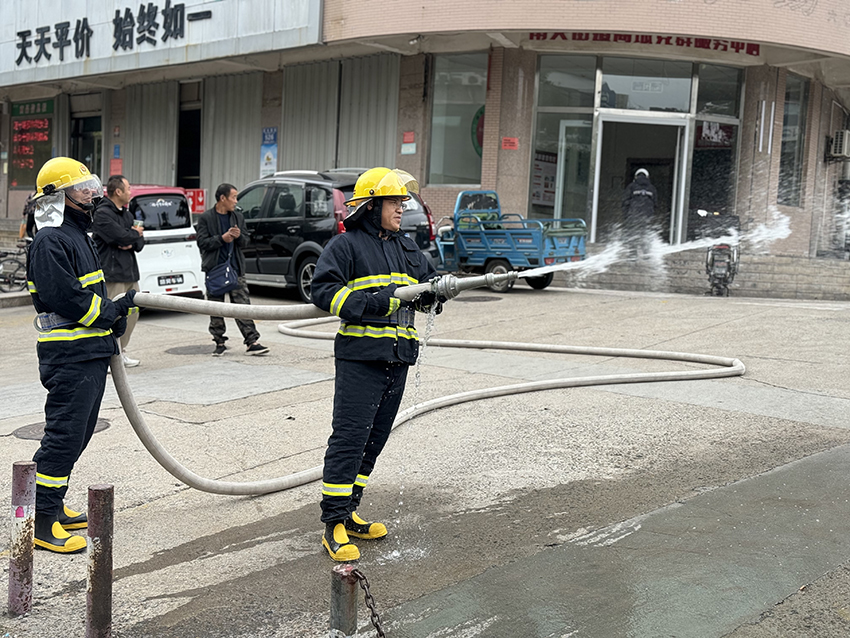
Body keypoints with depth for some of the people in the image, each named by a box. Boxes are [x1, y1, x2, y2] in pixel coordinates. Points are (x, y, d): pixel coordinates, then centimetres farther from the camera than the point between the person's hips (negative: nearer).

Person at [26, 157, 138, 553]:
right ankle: (40, 521, -3)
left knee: (76, 434, 15)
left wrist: (116, 316, 11)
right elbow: (66, 299, -21)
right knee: (64, 435, -9)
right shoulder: (50, 241, -14)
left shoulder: (76, 234, 19)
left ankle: (52, 505, 26)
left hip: (91, 354, 10)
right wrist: (114, 310, -11)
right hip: (69, 357, -10)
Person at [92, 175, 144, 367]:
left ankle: (121, 353, 24)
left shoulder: (126, 214, 18)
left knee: (132, 313, 13)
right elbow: (120, 236, -21)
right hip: (112, 274, -9)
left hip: (130, 272, 9)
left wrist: (131, 244, -8)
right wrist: (135, 233, -1)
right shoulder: (102, 214, -11)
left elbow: (140, 242, 15)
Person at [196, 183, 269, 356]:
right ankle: (220, 343, 14)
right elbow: (202, 243, -7)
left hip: (236, 269, 3)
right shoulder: (206, 218, -1)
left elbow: (245, 241, 13)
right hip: (215, 270, -3)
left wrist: (239, 236, -9)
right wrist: (222, 238, -17)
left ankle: (251, 342, -3)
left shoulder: (238, 217, 12)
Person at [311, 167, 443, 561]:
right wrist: (374, 302, -21)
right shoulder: (347, 245, -3)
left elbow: (428, 279, 23)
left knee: (374, 438, 12)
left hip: (397, 358, 8)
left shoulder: (406, 247, 18)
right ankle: (333, 525, -5)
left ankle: (348, 513, 23)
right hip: (360, 356, -7)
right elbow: (324, 290, -12)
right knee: (349, 437, -10)